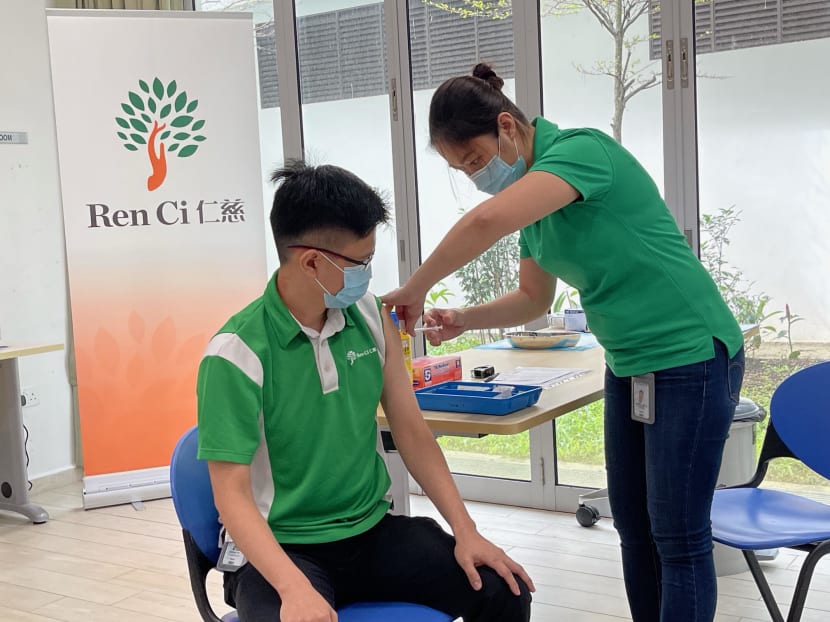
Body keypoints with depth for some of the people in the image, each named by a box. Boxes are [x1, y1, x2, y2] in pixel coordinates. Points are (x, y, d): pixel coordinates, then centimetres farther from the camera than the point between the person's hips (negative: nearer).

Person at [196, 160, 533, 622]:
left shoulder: (371, 317, 1)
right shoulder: (238, 353, -16)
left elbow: (411, 430, 5)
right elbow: (233, 494, -17)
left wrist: (465, 530, -4)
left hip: (373, 532, 5)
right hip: (281, 548, -5)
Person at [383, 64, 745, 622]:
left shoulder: (581, 150, -20)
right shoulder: (535, 188, 7)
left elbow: (486, 222, -38)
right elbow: (535, 298, 16)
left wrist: (416, 289, -25)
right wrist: (463, 320, 0)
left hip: (692, 356, -9)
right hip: (629, 364, 9)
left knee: (678, 535, -1)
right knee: (633, 524, 14)